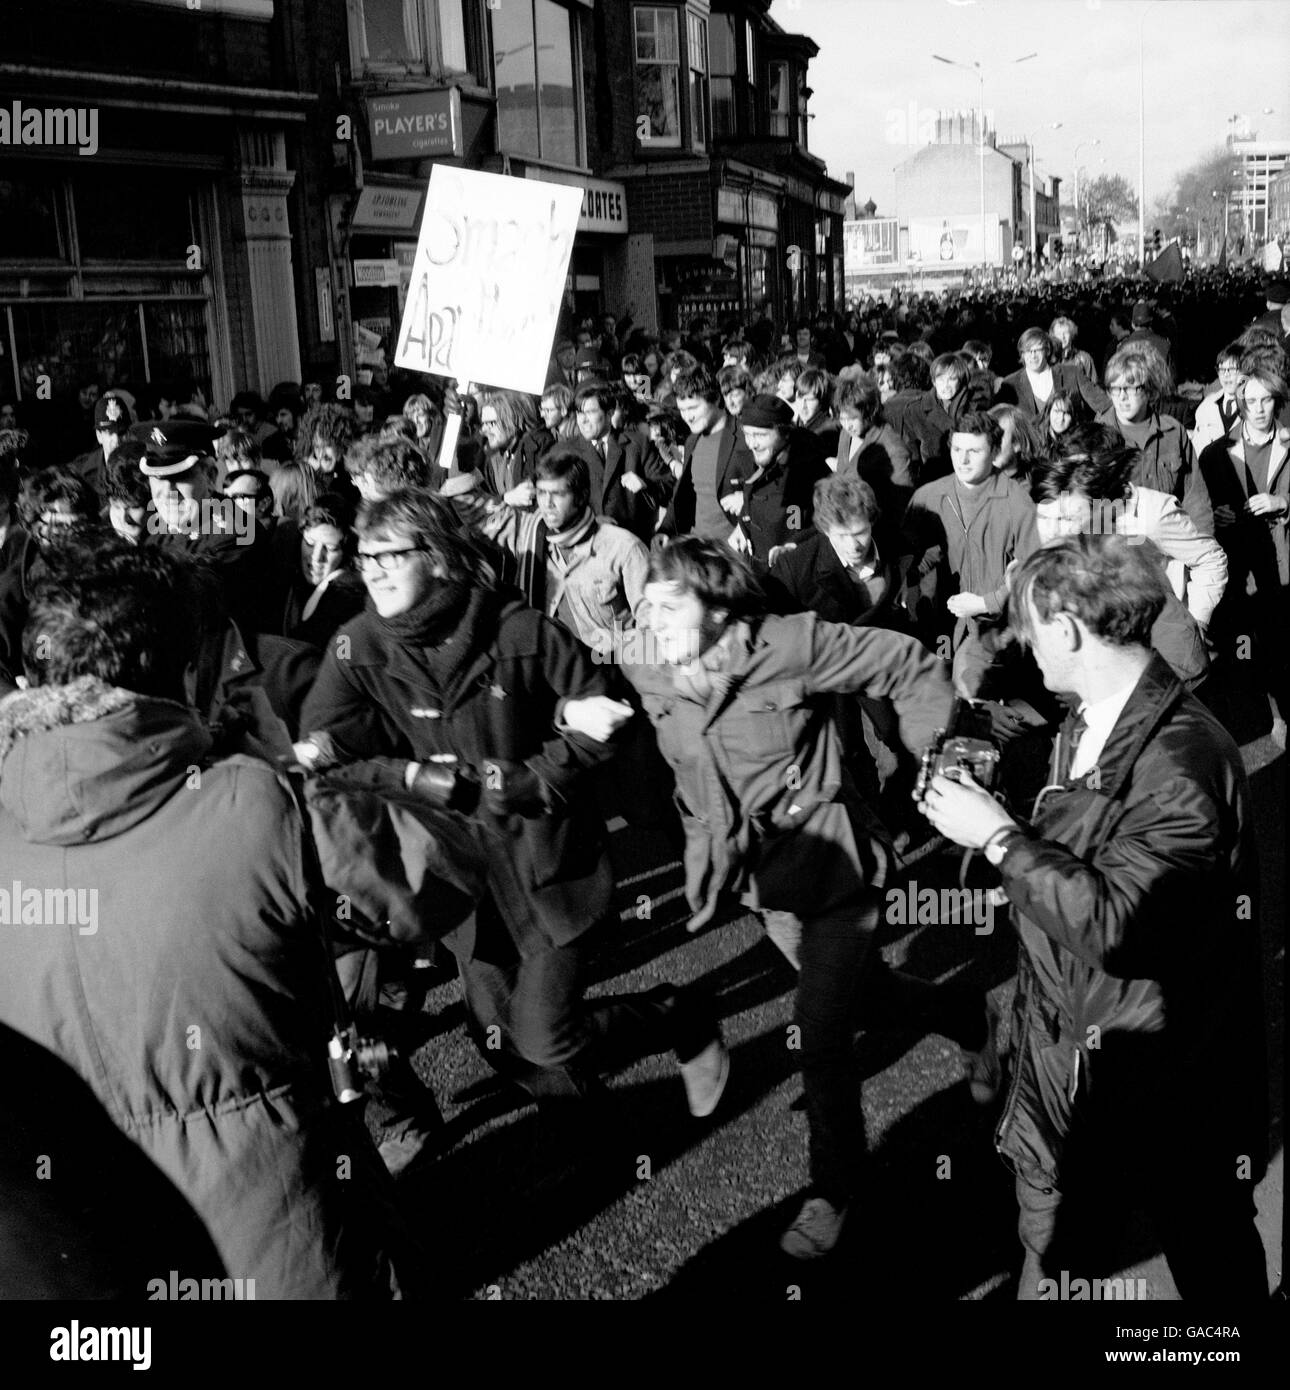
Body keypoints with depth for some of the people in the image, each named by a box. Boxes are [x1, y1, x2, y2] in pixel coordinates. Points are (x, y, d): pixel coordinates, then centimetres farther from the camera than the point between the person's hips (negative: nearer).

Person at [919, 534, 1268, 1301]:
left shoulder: (1181, 757, -26)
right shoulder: (1086, 728, 2)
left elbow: (1114, 922, -32)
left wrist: (998, 834, -25)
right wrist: (980, 800, -2)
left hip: (1167, 1077, -8)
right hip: (1067, 1040, 8)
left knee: (1212, 1261, 17)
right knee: (1053, 1246, 23)